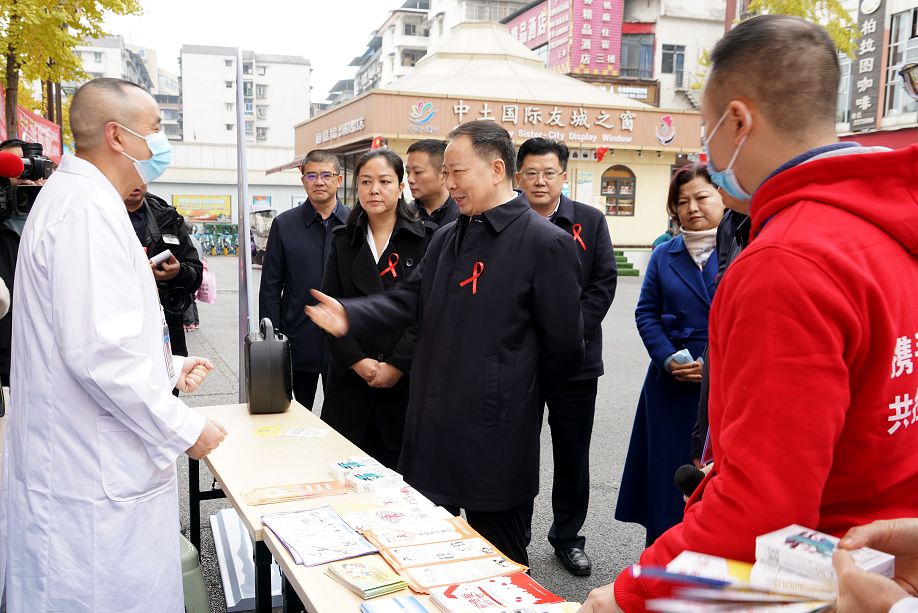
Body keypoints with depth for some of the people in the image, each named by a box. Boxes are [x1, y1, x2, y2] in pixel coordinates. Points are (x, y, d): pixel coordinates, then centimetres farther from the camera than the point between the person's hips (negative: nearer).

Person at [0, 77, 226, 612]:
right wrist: (185, 429, -17)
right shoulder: (87, 208, -19)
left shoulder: (80, 199, 16)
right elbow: (99, 352, -27)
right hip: (96, 486, -10)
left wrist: (169, 368, 19)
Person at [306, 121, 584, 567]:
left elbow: (564, 345, -8)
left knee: (499, 555, 10)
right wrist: (350, 316, -7)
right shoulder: (447, 238, 12)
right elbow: (409, 299, 10)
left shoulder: (546, 243, -11)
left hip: (493, 439, -7)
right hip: (431, 427, 7)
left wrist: (520, 398, 2)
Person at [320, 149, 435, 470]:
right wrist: (358, 361, -8)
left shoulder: (425, 239, -1)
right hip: (352, 380, 3)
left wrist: (397, 365, -12)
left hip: (407, 380, -3)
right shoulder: (343, 241, 9)